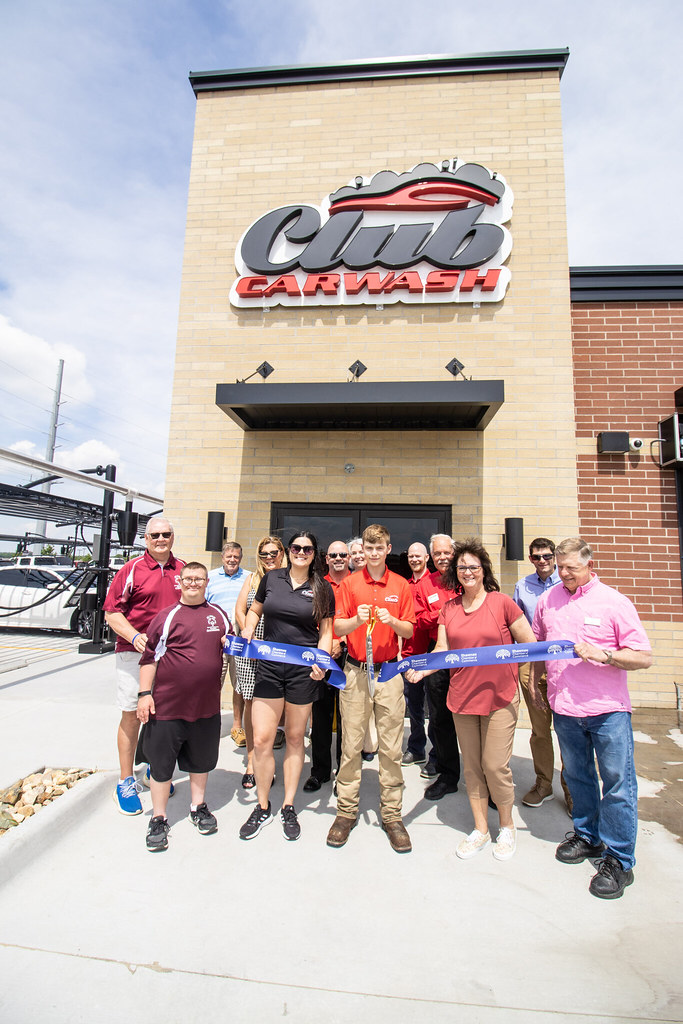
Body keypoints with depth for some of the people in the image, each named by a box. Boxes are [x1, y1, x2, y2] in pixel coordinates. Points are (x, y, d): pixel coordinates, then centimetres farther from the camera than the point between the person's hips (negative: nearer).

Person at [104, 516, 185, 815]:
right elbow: (112, 611, -6)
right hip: (135, 653, -3)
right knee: (132, 715, 6)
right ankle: (126, 781, 23)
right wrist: (135, 636, -20)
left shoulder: (183, 570, 6)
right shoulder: (132, 569, -5)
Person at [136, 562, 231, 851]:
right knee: (161, 762, 9)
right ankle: (158, 818, 28)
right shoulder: (166, 617, -5)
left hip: (207, 704, 3)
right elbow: (150, 657, -4)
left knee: (201, 759, 19)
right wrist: (144, 693, -9)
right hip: (167, 705, -3)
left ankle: (198, 806, 40)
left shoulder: (218, 614, 6)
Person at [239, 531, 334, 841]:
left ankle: (288, 808, 31)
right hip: (268, 666, 1)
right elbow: (255, 610, 17)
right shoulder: (271, 578, 4)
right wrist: (246, 635, -1)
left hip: (303, 669, -1)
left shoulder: (322, 588, 0)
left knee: (295, 738, 12)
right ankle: (262, 807, 25)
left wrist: (320, 661, -12)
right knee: (261, 739, 2)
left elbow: (325, 631, 3)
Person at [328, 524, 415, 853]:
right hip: (356, 671, 0)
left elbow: (409, 631, 5)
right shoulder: (349, 582, 3)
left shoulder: (401, 585, 5)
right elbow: (337, 627, 0)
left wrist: (392, 621, -15)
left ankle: (391, 815, 22)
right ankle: (346, 811, 23)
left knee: (391, 748, 6)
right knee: (351, 745, 7)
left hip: (389, 672, 1)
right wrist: (357, 620, -19)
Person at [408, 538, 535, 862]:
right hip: (461, 697, 4)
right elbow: (442, 651, 0)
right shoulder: (449, 608, 4)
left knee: (495, 765, 1)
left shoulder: (501, 602, -6)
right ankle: (480, 829, 33)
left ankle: (507, 825, 29)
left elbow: (529, 644, 0)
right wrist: (421, 669, -16)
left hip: (499, 697, -3)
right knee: (471, 765, 13)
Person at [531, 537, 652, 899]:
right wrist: (535, 680, 16)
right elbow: (538, 643, 17)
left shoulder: (613, 602, -8)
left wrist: (603, 655, -22)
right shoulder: (548, 600, 3)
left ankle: (618, 860, 20)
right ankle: (587, 835, 37)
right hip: (564, 707, 4)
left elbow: (644, 657, -8)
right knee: (577, 777, 18)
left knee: (617, 783, 3)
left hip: (608, 708, -4)